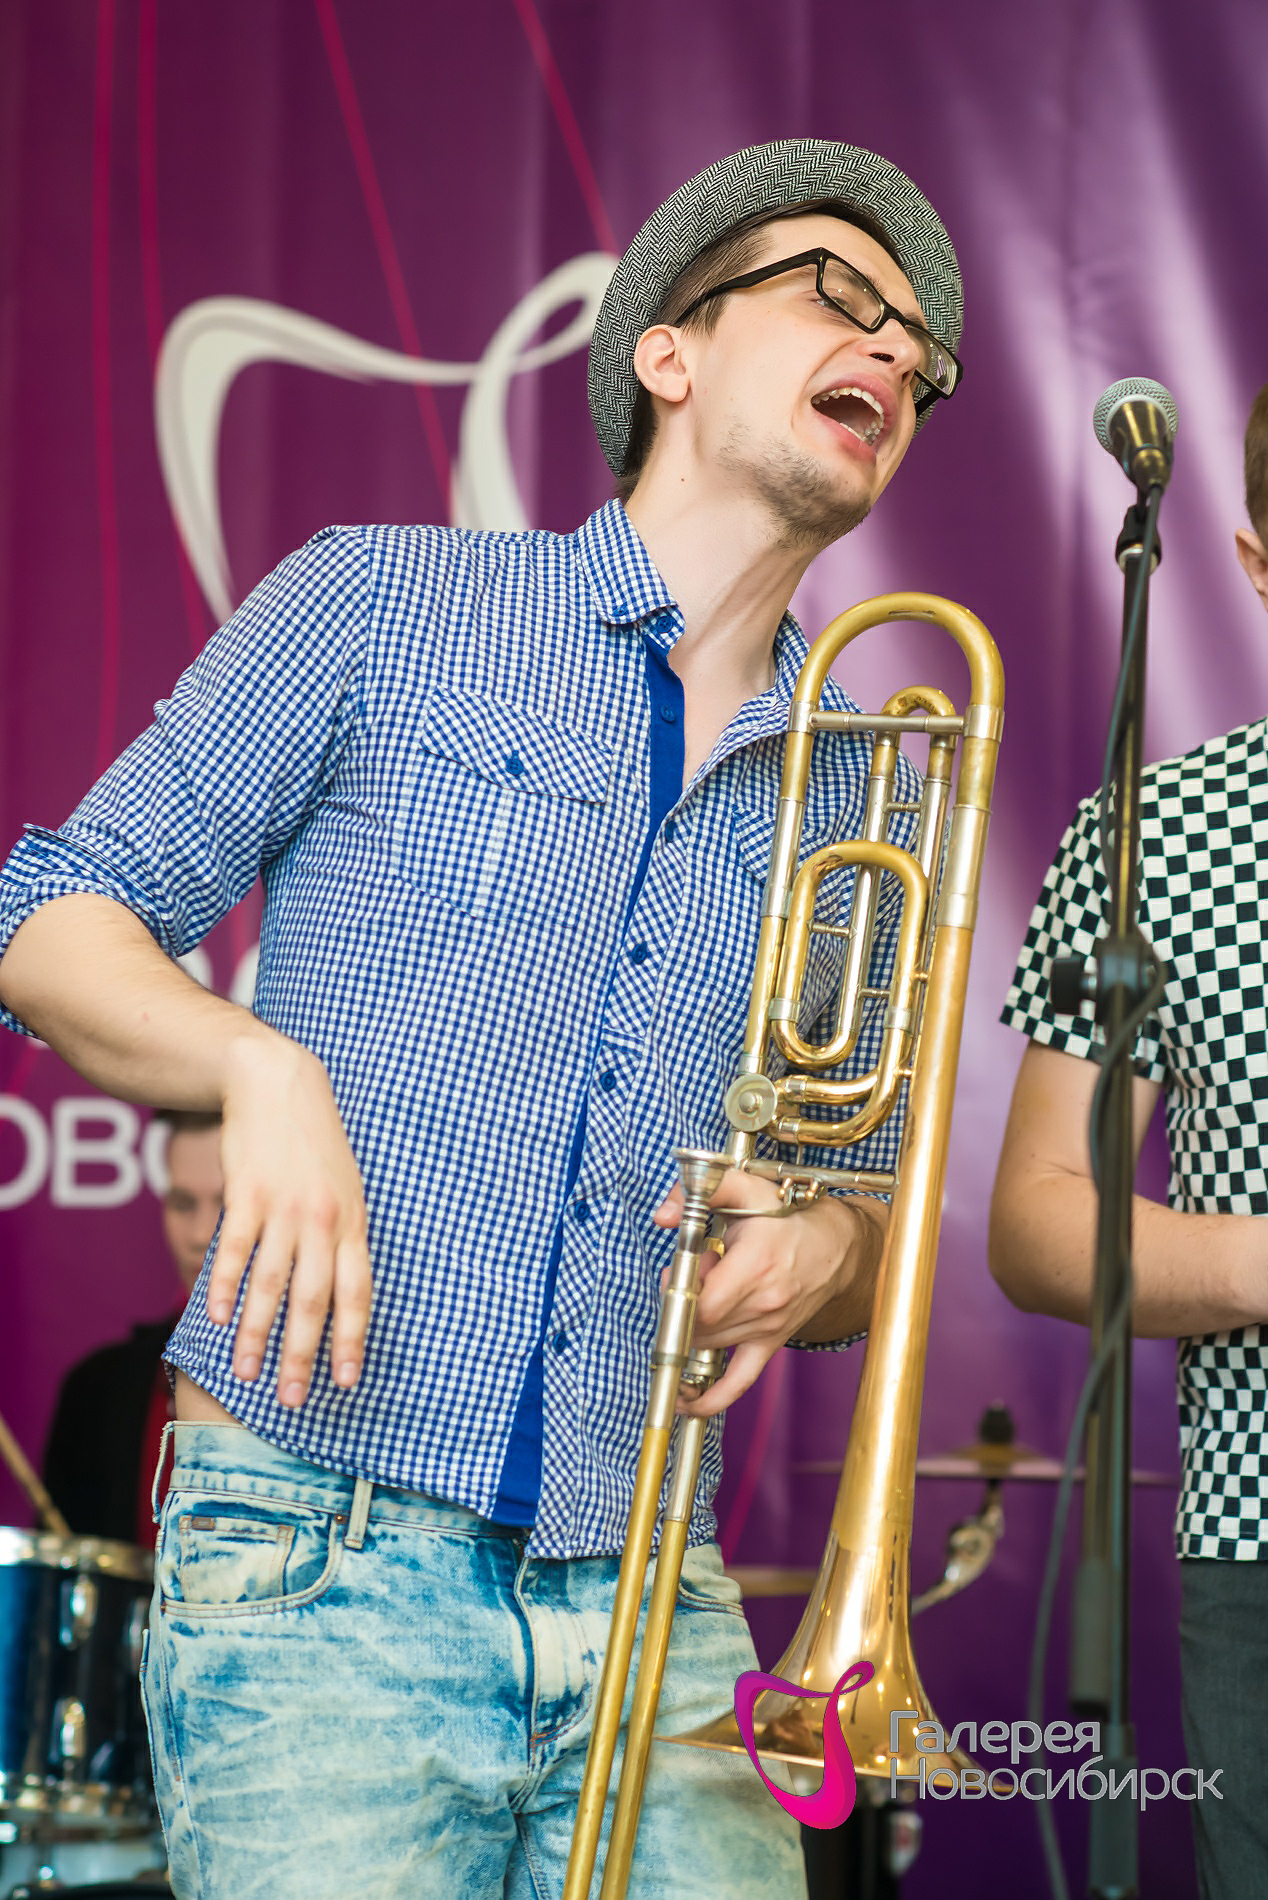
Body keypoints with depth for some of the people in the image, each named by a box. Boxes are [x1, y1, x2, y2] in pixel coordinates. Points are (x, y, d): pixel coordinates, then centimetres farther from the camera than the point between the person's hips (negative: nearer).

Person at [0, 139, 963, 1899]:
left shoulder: (853, 802, 17)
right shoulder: (383, 604, 5)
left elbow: (874, 1229, 23)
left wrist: (830, 1245, -1)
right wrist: (258, 1065, -15)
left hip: (644, 1613, 4)